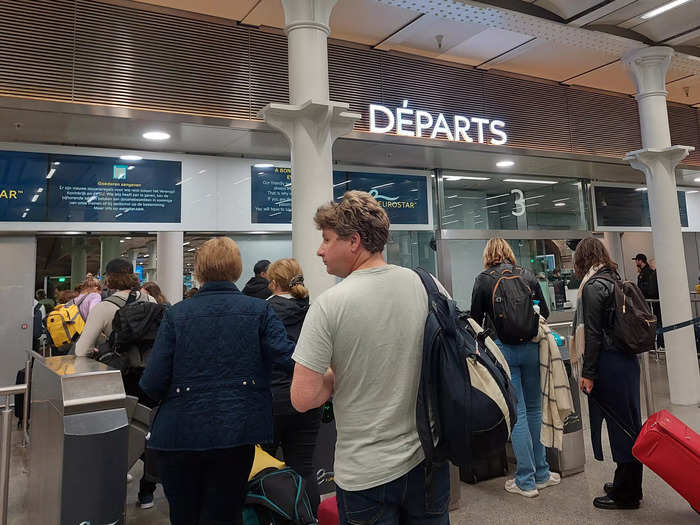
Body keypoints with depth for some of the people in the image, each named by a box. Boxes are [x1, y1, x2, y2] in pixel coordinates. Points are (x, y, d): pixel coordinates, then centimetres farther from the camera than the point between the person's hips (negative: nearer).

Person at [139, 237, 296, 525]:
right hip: (236, 433, -1)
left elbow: (152, 384, -6)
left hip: (180, 433, 1)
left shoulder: (176, 314, -4)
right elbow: (287, 356, -17)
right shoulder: (259, 310, -5)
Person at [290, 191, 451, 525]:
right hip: (428, 457, 5)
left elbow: (303, 399, -20)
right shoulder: (425, 284, -6)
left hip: (366, 472, -4)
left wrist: (335, 374, 0)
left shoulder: (329, 305, -20)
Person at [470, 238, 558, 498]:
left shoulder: (483, 280, -1)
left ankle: (526, 481, 9)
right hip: (531, 347, 3)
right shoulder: (527, 275, 7)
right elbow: (544, 312, 10)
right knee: (534, 409, 15)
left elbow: (476, 319, 2)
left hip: (503, 349, -3)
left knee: (517, 413, 1)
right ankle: (541, 473, 25)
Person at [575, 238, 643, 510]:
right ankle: (629, 486, 30)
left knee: (619, 426, 1)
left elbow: (593, 334, -18)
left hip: (609, 363, -9)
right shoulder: (614, 280, 12)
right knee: (628, 424, 16)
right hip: (627, 359, 9)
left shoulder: (593, 286, -14)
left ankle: (625, 494, 13)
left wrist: (588, 373, -14)